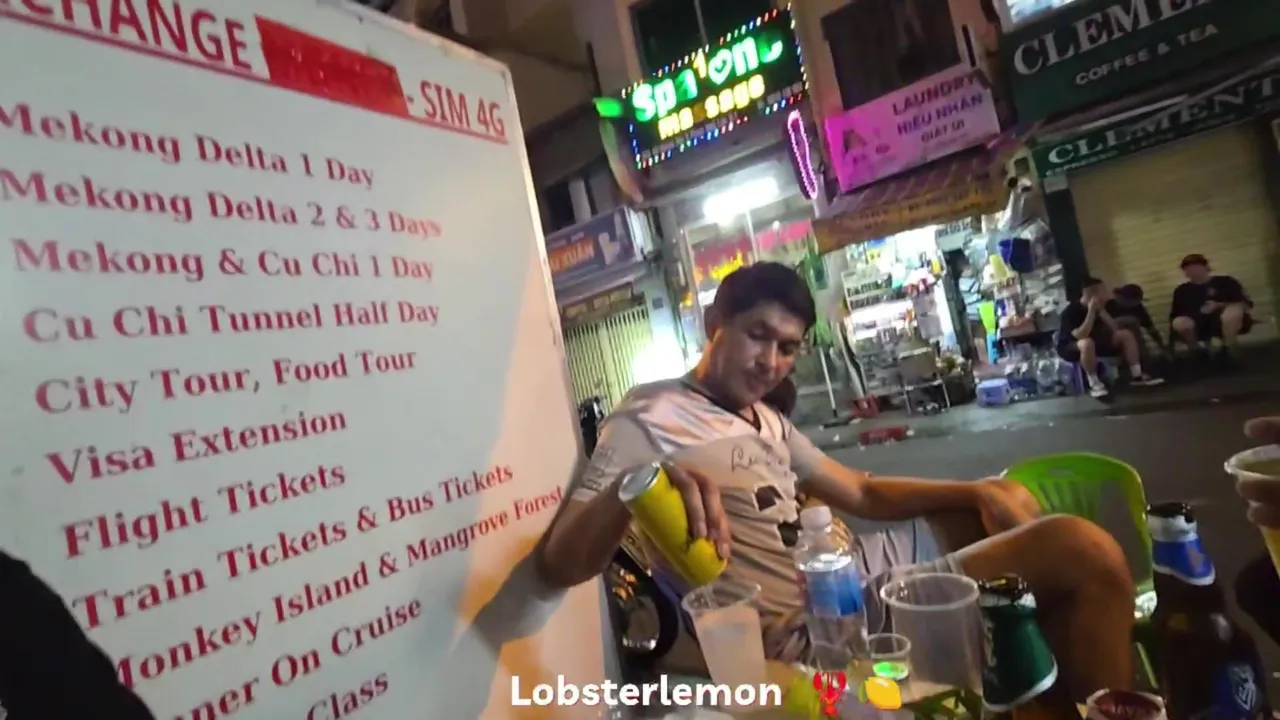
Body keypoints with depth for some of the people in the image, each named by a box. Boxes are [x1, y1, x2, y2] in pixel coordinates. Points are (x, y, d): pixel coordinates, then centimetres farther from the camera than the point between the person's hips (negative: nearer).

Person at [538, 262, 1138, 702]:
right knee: (1083, 551, -15)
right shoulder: (651, 420, -15)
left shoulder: (764, 418, 13)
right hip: (818, 630, -10)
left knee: (1009, 504, 24)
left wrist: (978, 492, 2)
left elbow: (862, 493, 15)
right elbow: (559, 565, -24)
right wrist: (640, 481, -45)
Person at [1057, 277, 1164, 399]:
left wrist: (1102, 311, -17)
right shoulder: (1071, 311, -24)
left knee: (1126, 334, -5)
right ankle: (1094, 384, -27)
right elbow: (1080, 336, -36)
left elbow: (1115, 328, -5)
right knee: (1087, 343, -41)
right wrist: (1091, 312, -34)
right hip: (1070, 347, -8)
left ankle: (1137, 375, -1)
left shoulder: (1098, 307, -1)